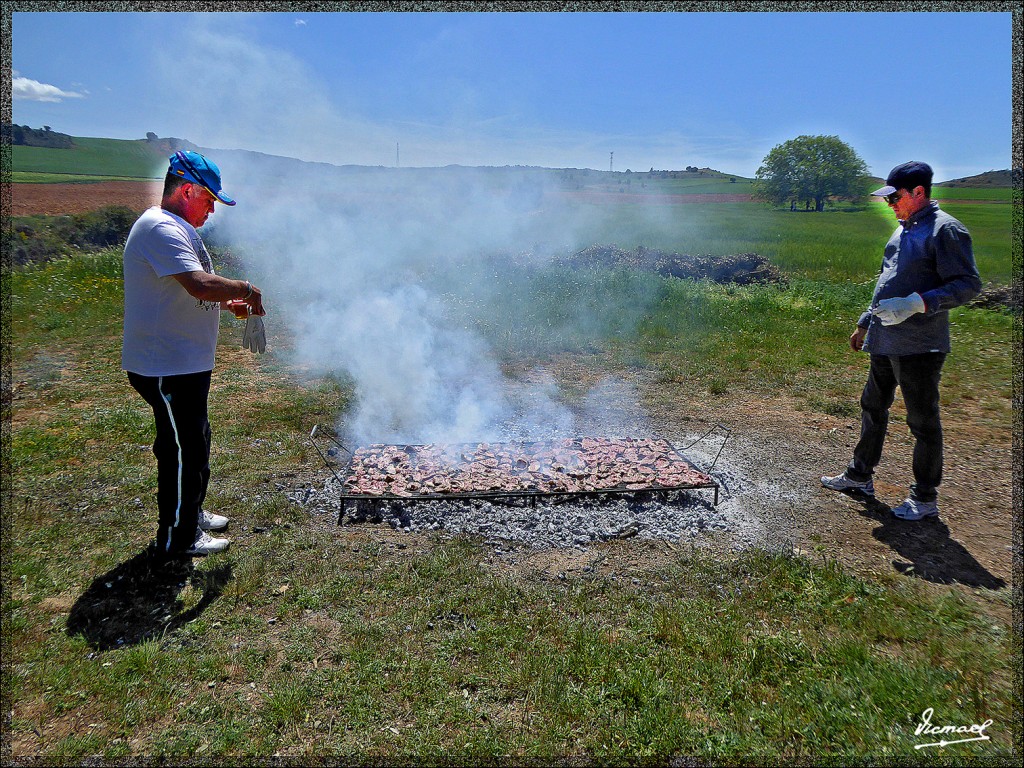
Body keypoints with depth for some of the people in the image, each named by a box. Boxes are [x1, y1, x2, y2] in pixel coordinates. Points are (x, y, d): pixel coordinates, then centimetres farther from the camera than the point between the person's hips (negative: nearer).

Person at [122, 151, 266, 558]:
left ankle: (190, 513, 39)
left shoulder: (174, 228, 16)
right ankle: (177, 538, 15)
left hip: (184, 363, 11)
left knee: (193, 444, 22)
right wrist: (245, 289, -16)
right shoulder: (162, 229, -20)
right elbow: (200, 284, -32)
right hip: (167, 367, -11)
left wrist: (228, 302, 10)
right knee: (184, 451, 1)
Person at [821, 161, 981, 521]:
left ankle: (925, 498, 15)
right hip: (884, 342, 10)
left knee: (923, 423, 2)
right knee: (873, 409, 18)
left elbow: (969, 284, -18)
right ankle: (860, 477, 33)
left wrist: (917, 303, -29)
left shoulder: (946, 230, -13)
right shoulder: (903, 230, 15)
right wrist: (864, 323, 23)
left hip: (919, 346, -9)